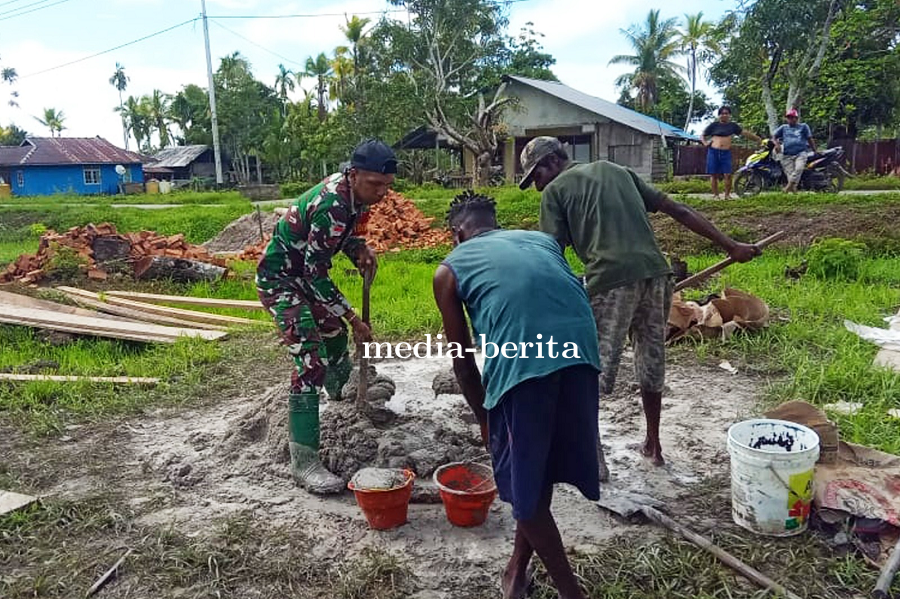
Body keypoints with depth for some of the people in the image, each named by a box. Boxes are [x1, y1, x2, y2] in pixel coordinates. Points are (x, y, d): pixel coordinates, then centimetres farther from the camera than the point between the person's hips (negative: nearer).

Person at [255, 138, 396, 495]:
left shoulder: (352, 191, -5)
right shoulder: (331, 206, -32)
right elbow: (316, 273, -29)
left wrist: (360, 250, -9)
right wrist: (354, 319, -24)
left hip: (303, 274, 9)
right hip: (279, 280, -9)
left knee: (334, 332, 26)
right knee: (310, 360, -18)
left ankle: (341, 392, 56)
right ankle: (303, 462, -13)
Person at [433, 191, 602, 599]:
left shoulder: (449, 270, 20)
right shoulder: (542, 239, 30)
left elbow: (463, 360, 20)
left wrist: (484, 418, 33)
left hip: (521, 359, -5)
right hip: (579, 348, 5)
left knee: (523, 482, 17)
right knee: (540, 467, 23)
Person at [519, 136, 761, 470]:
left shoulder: (554, 191, 10)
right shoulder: (616, 170, 26)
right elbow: (679, 211, 21)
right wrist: (731, 247, 21)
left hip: (610, 280, -6)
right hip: (655, 273, 6)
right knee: (651, 365, 21)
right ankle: (653, 446, 36)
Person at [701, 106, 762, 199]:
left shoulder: (732, 125, 12)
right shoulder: (714, 125, 7)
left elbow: (745, 133, 14)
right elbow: (702, 135, 13)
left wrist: (758, 139, 14)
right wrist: (705, 143, -5)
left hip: (726, 152, 1)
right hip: (713, 152, -1)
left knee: (728, 174, -8)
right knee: (715, 175, 0)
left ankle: (727, 195, 2)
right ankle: (715, 195, 9)